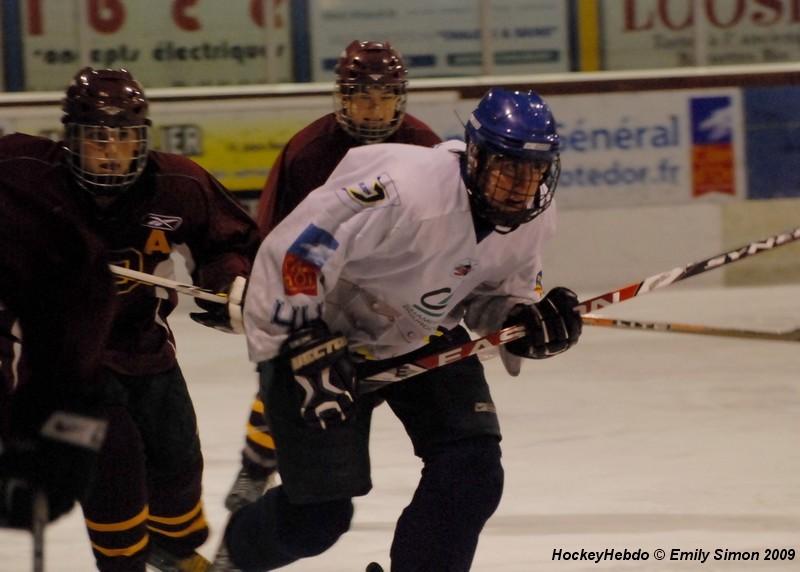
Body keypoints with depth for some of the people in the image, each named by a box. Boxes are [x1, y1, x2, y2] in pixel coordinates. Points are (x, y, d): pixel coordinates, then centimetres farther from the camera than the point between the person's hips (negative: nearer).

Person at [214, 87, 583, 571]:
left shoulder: (533, 219, -12)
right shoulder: (406, 191, -36)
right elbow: (291, 257, -32)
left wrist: (525, 321, -16)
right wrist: (306, 350, -30)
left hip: (424, 338, 6)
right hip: (327, 334, -6)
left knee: (473, 473, -11)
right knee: (320, 512, -2)